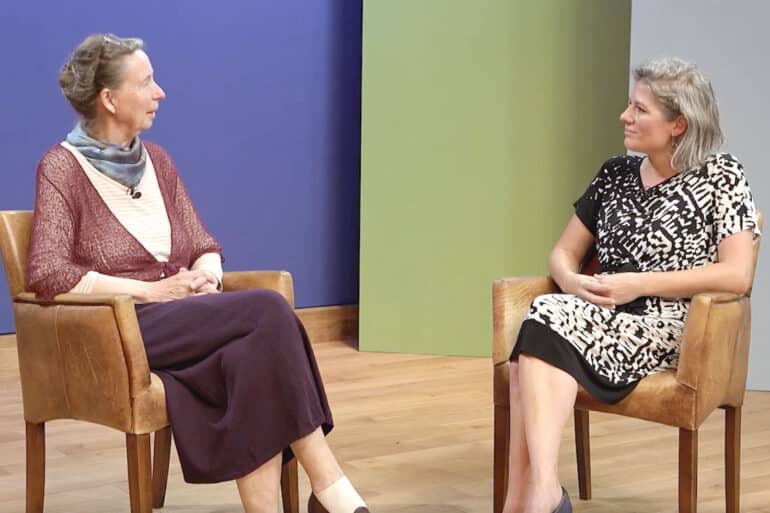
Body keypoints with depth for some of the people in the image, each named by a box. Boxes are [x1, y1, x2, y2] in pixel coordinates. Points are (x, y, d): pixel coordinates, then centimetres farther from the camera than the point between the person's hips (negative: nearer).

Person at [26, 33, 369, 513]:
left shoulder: (156, 160, 14)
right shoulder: (63, 168, -5)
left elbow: (205, 247, 17)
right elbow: (47, 275, -16)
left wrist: (206, 280, -8)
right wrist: (152, 290, -17)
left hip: (185, 320, 6)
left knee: (254, 356, -31)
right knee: (268, 310, -29)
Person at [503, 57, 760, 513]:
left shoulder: (721, 176, 0)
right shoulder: (615, 173, 15)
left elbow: (738, 275, -11)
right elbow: (564, 253, 19)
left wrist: (639, 284, -15)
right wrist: (572, 281, -7)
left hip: (672, 326, -5)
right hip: (601, 315, 5)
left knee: (545, 323, -31)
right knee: (543, 313, -31)